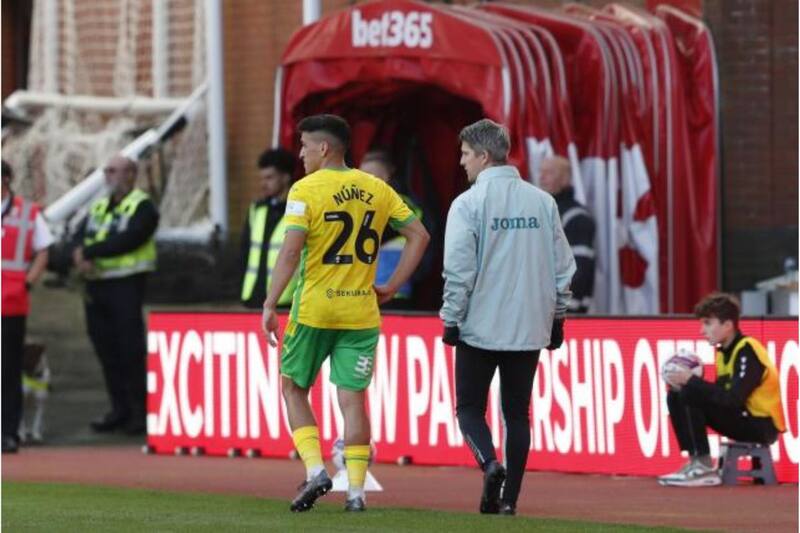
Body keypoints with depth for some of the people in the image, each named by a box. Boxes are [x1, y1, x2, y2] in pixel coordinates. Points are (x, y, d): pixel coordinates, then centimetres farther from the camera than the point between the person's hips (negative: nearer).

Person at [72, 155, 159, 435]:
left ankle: (139, 411, -2)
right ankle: (120, 409, 16)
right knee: (105, 348, 8)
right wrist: (81, 256, -15)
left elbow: (127, 240, -19)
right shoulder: (98, 207, 19)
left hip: (126, 284, -7)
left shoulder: (142, 207, -4)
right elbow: (80, 237, 8)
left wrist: (89, 251, -15)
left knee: (130, 349, -7)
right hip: (96, 284, 7)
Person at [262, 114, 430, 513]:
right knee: (352, 399, 6)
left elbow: (291, 250, -17)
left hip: (314, 310, -4)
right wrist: (392, 287, 11)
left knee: (294, 388, 13)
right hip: (362, 312, 4)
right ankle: (355, 491, 0)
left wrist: (270, 305, -13)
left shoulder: (306, 190, -8)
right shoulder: (377, 189, 7)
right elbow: (419, 235, 8)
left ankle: (315, 470, -2)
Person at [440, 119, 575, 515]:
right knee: (517, 413, 10)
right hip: (530, 329, 4)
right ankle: (509, 498, 6)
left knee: (469, 408, 7)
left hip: (480, 329, -4)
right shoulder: (542, 201, 6)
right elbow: (562, 266, 7)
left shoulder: (469, 204, -8)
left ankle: (490, 464, -18)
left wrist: (451, 320, -3)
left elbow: (459, 270, -11)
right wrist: (557, 316, 16)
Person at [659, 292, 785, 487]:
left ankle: (704, 468, -18)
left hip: (763, 425, -9)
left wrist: (691, 381, -22)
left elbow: (733, 399, -27)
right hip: (744, 419, 9)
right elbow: (720, 394, 7)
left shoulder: (747, 351, -18)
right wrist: (687, 381, -8)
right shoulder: (724, 352, 9)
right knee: (675, 397, 3)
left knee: (690, 395, -22)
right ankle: (695, 462, -2)